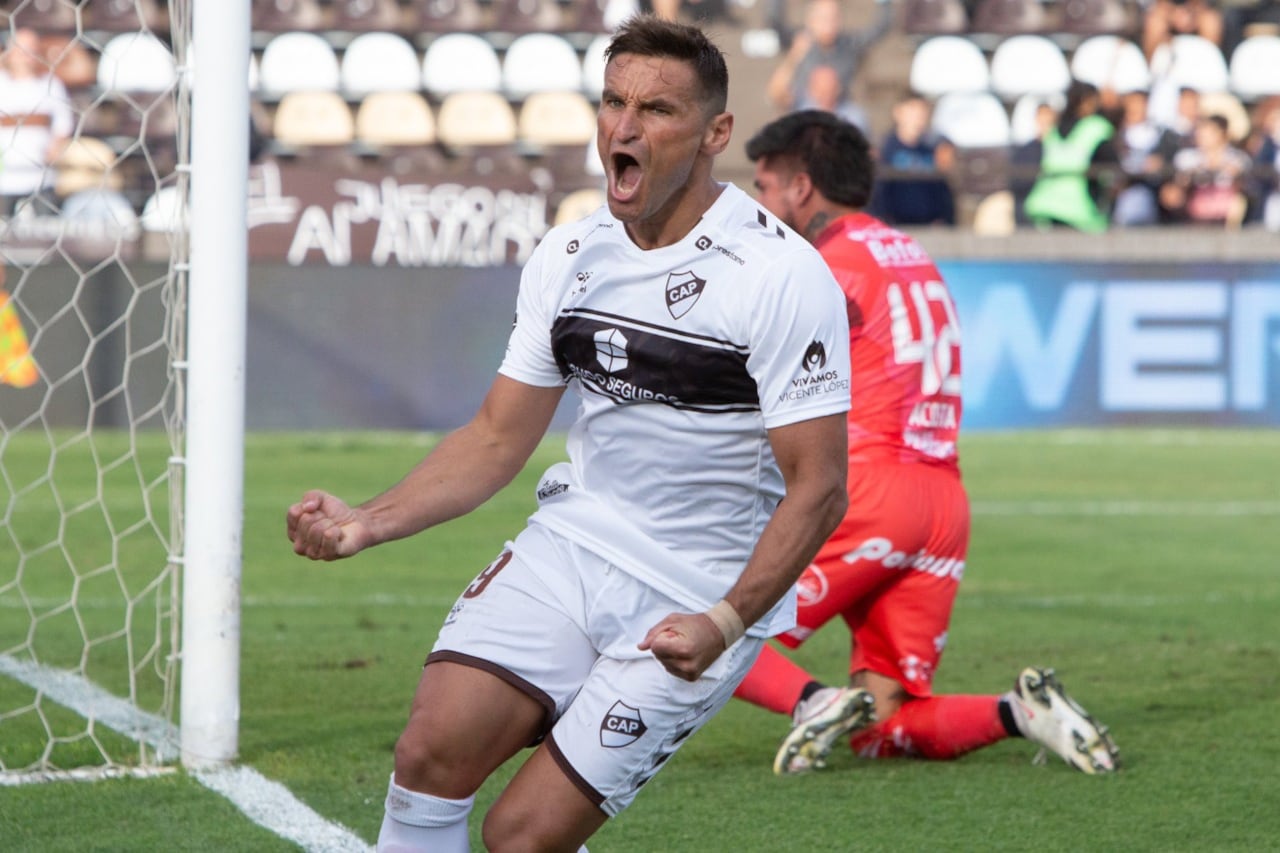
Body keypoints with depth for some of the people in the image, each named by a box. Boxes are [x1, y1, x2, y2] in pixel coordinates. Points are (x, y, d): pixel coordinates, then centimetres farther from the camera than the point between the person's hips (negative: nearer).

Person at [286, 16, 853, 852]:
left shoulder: (782, 276, -15)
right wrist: (365, 523, -2)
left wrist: (726, 622, -27)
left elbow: (818, 486, -15)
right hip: (573, 542, 5)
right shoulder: (568, 256, 5)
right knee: (433, 751, -18)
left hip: (695, 603, -5)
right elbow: (499, 436, 12)